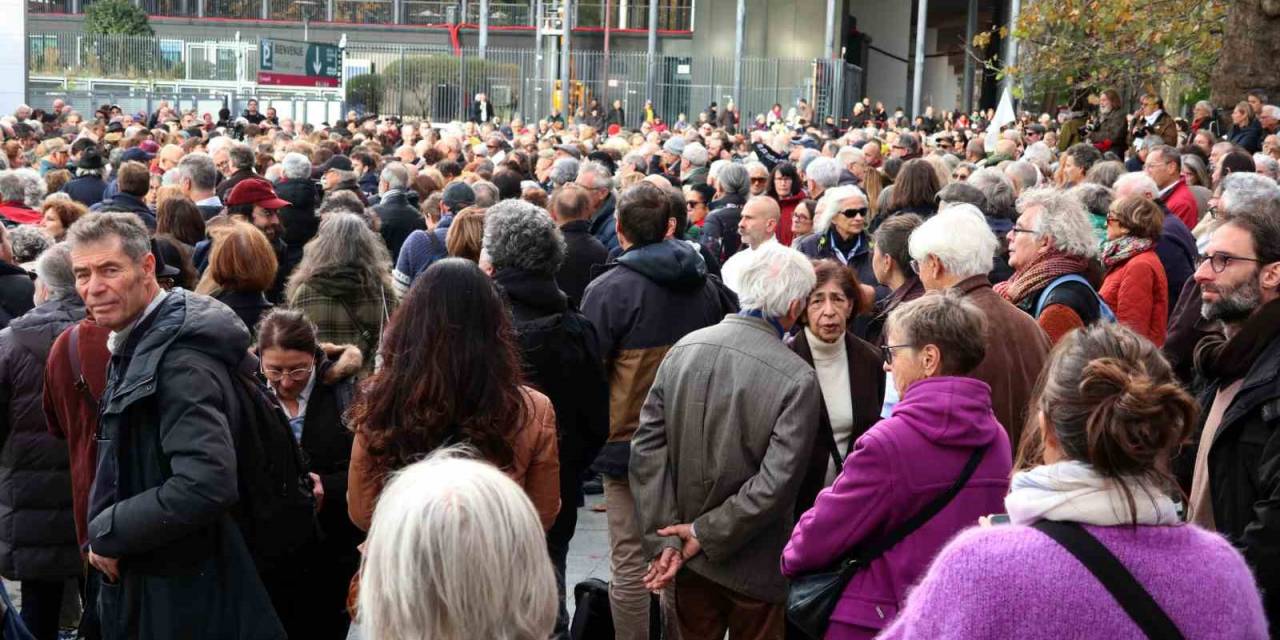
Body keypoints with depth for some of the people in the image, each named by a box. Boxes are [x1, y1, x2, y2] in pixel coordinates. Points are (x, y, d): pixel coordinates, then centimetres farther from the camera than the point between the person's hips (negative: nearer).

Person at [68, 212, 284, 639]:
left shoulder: (180, 359, -22)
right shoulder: (136, 344, 9)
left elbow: (206, 485, -32)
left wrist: (106, 534, -20)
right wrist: (105, 533, 7)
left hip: (186, 599, -9)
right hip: (138, 584, 10)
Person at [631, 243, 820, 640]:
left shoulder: (683, 349, -7)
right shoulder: (798, 379, -21)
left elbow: (648, 447, -7)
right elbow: (777, 483, -23)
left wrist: (665, 539, -7)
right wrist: (706, 535, -14)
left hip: (684, 553, 4)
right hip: (753, 565, -4)